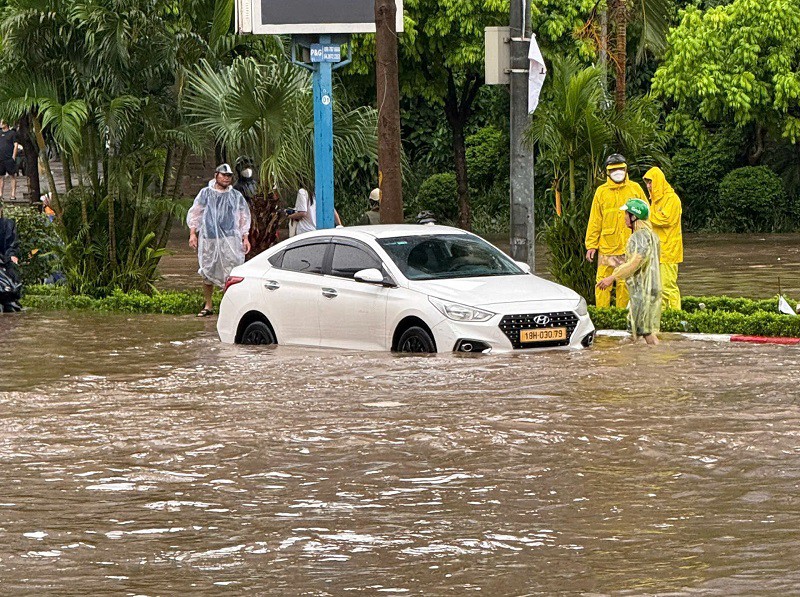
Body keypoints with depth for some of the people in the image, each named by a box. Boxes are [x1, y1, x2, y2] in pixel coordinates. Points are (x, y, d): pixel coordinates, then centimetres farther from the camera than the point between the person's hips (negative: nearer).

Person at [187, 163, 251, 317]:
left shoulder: (236, 196, 12)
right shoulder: (205, 194, 9)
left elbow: (244, 218, 17)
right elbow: (195, 213, 10)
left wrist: (245, 238, 12)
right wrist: (193, 233, 2)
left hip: (230, 238, -1)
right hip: (208, 238, 1)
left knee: (231, 273, -10)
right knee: (207, 273, 5)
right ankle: (208, 306, 15)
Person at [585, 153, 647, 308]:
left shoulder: (635, 189, 7)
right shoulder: (601, 191, 6)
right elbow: (595, 220, 7)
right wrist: (591, 244, 2)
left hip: (629, 245, 0)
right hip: (607, 245, 0)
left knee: (625, 283, 5)